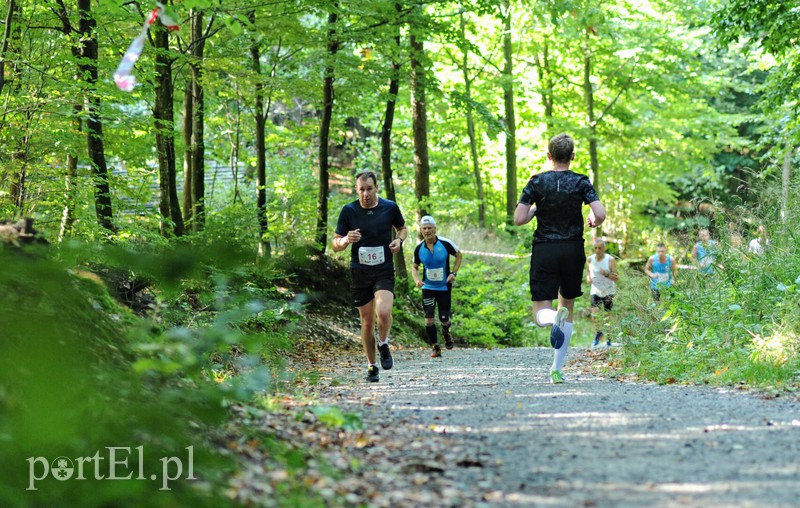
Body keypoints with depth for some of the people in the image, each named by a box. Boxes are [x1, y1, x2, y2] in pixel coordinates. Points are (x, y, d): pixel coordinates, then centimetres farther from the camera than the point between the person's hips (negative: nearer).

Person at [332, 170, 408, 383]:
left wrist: (399, 240, -5)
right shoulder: (348, 211, -3)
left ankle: (384, 345, 6)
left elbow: (402, 228, 18)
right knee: (367, 322, 6)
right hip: (359, 272, 1)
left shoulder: (390, 207, -1)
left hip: (384, 271, -1)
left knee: (383, 312, -24)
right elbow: (335, 245, 1)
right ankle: (372, 366, 23)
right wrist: (346, 240, -22)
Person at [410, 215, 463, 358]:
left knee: (444, 319, 2)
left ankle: (446, 332, 39)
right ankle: (435, 348, 1)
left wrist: (454, 273, -7)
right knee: (429, 318, -11)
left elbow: (459, 255, 3)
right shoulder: (419, 248, -7)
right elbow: (414, 266, 8)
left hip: (444, 287, -1)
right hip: (428, 287, 1)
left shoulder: (445, 243, -13)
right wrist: (417, 279, -11)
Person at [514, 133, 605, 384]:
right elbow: (600, 214, -12)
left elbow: (519, 219, -7)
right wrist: (593, 221, 11)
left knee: (541, 313, 3)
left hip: (544, 251, -1)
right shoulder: (581, 182, -2)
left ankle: (555, 318, -36)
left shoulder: (537, 182, -2)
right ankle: (557, 369, 12)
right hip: (573, 250, 1)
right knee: (568, 306, 15)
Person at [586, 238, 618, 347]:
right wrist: (588, 278, -5)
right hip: (595, 291, 2)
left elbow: (617, 278, -12)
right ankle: (599, 333, 18)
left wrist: (606, 274, -29)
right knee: (594, 315, -11)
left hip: (608, 292, -2)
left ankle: (608, 338, 22)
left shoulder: (610, 260, -11)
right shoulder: (590, 260, -2)